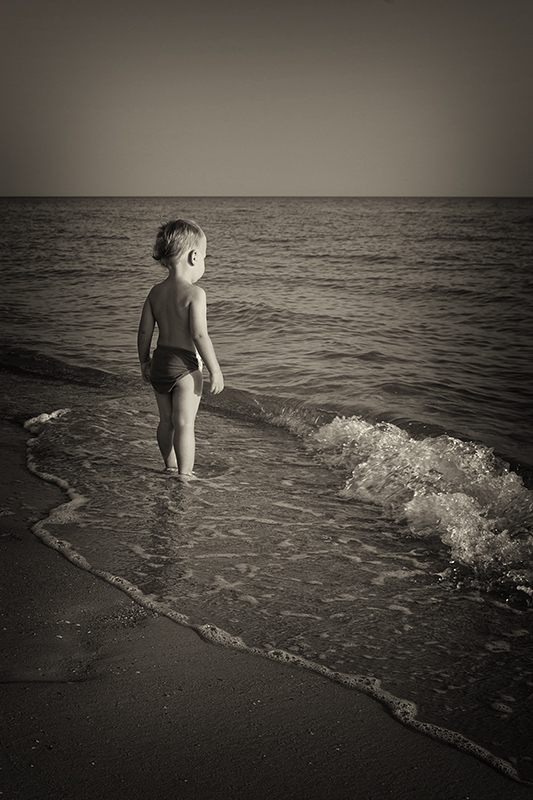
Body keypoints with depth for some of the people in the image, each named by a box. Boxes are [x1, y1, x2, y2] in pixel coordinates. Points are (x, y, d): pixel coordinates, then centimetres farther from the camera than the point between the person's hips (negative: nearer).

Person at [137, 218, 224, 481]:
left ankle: (171, 467, 33)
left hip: (159, 363, 7)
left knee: (166, 420, 19)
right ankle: (184, 475, 5)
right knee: (184, 423, -1)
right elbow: (199, 336, -21)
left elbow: (144, 332, 8)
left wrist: (144, 362, 21)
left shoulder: (156, 292, 5)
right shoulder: (194, 293, -16)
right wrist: (215, 370, -15)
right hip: (184, 366, -7)